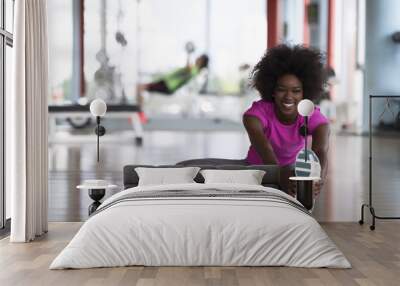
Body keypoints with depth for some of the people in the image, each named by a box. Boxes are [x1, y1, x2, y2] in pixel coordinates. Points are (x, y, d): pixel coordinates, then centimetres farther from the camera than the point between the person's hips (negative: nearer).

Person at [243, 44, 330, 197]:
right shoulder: (257, 113, -27)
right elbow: (263, 146, -45)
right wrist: (281, 174, -65)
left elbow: (320, 151, -40)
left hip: (295, 168, 1)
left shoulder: (313, 117, -22)